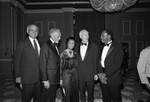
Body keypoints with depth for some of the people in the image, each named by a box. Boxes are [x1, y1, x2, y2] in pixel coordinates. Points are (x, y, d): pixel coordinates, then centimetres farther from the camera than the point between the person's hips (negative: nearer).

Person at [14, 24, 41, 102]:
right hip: (27, 77, -4)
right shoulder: (22, 44, -4)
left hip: (38, 77, 5)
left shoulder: (39, 44, 10)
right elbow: (17, 61, -4)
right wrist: (18, 76, -7)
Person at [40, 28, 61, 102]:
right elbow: (43, 64, -16)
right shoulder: (46, 46, -13)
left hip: (55, 78, 8)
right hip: (49, 79, -8)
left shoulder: (55, 46, 12)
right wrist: (45, 80, -18)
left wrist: (59, 78, 11)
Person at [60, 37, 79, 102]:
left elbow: (77, 65, 13)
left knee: (75, 93, 6)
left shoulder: (75, 53, 9)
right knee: (68, 93, -2)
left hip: (75, 74, 4)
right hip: (66, 74, -4)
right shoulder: (63, 54, -3)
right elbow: (61, 66, -5)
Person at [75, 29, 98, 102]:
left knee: (90, 93, 10)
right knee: (81, 93, 15)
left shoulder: (94, 46, -4)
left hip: (90, 74, -3)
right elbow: (76, 60, 9)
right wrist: (76, 73, 4)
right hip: (80, 75, 3)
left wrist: (96, 73, -7)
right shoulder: (77, 47, 7)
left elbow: (96, 60, -4)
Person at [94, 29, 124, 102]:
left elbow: (117, 63, -15)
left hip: (113, 79, -5)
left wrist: (106, 74, -17)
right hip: (103, 79, 5)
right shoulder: (102, 48, 15)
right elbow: (100, 62, 10)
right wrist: (100, 74, -6)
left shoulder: (118, 47, -6)